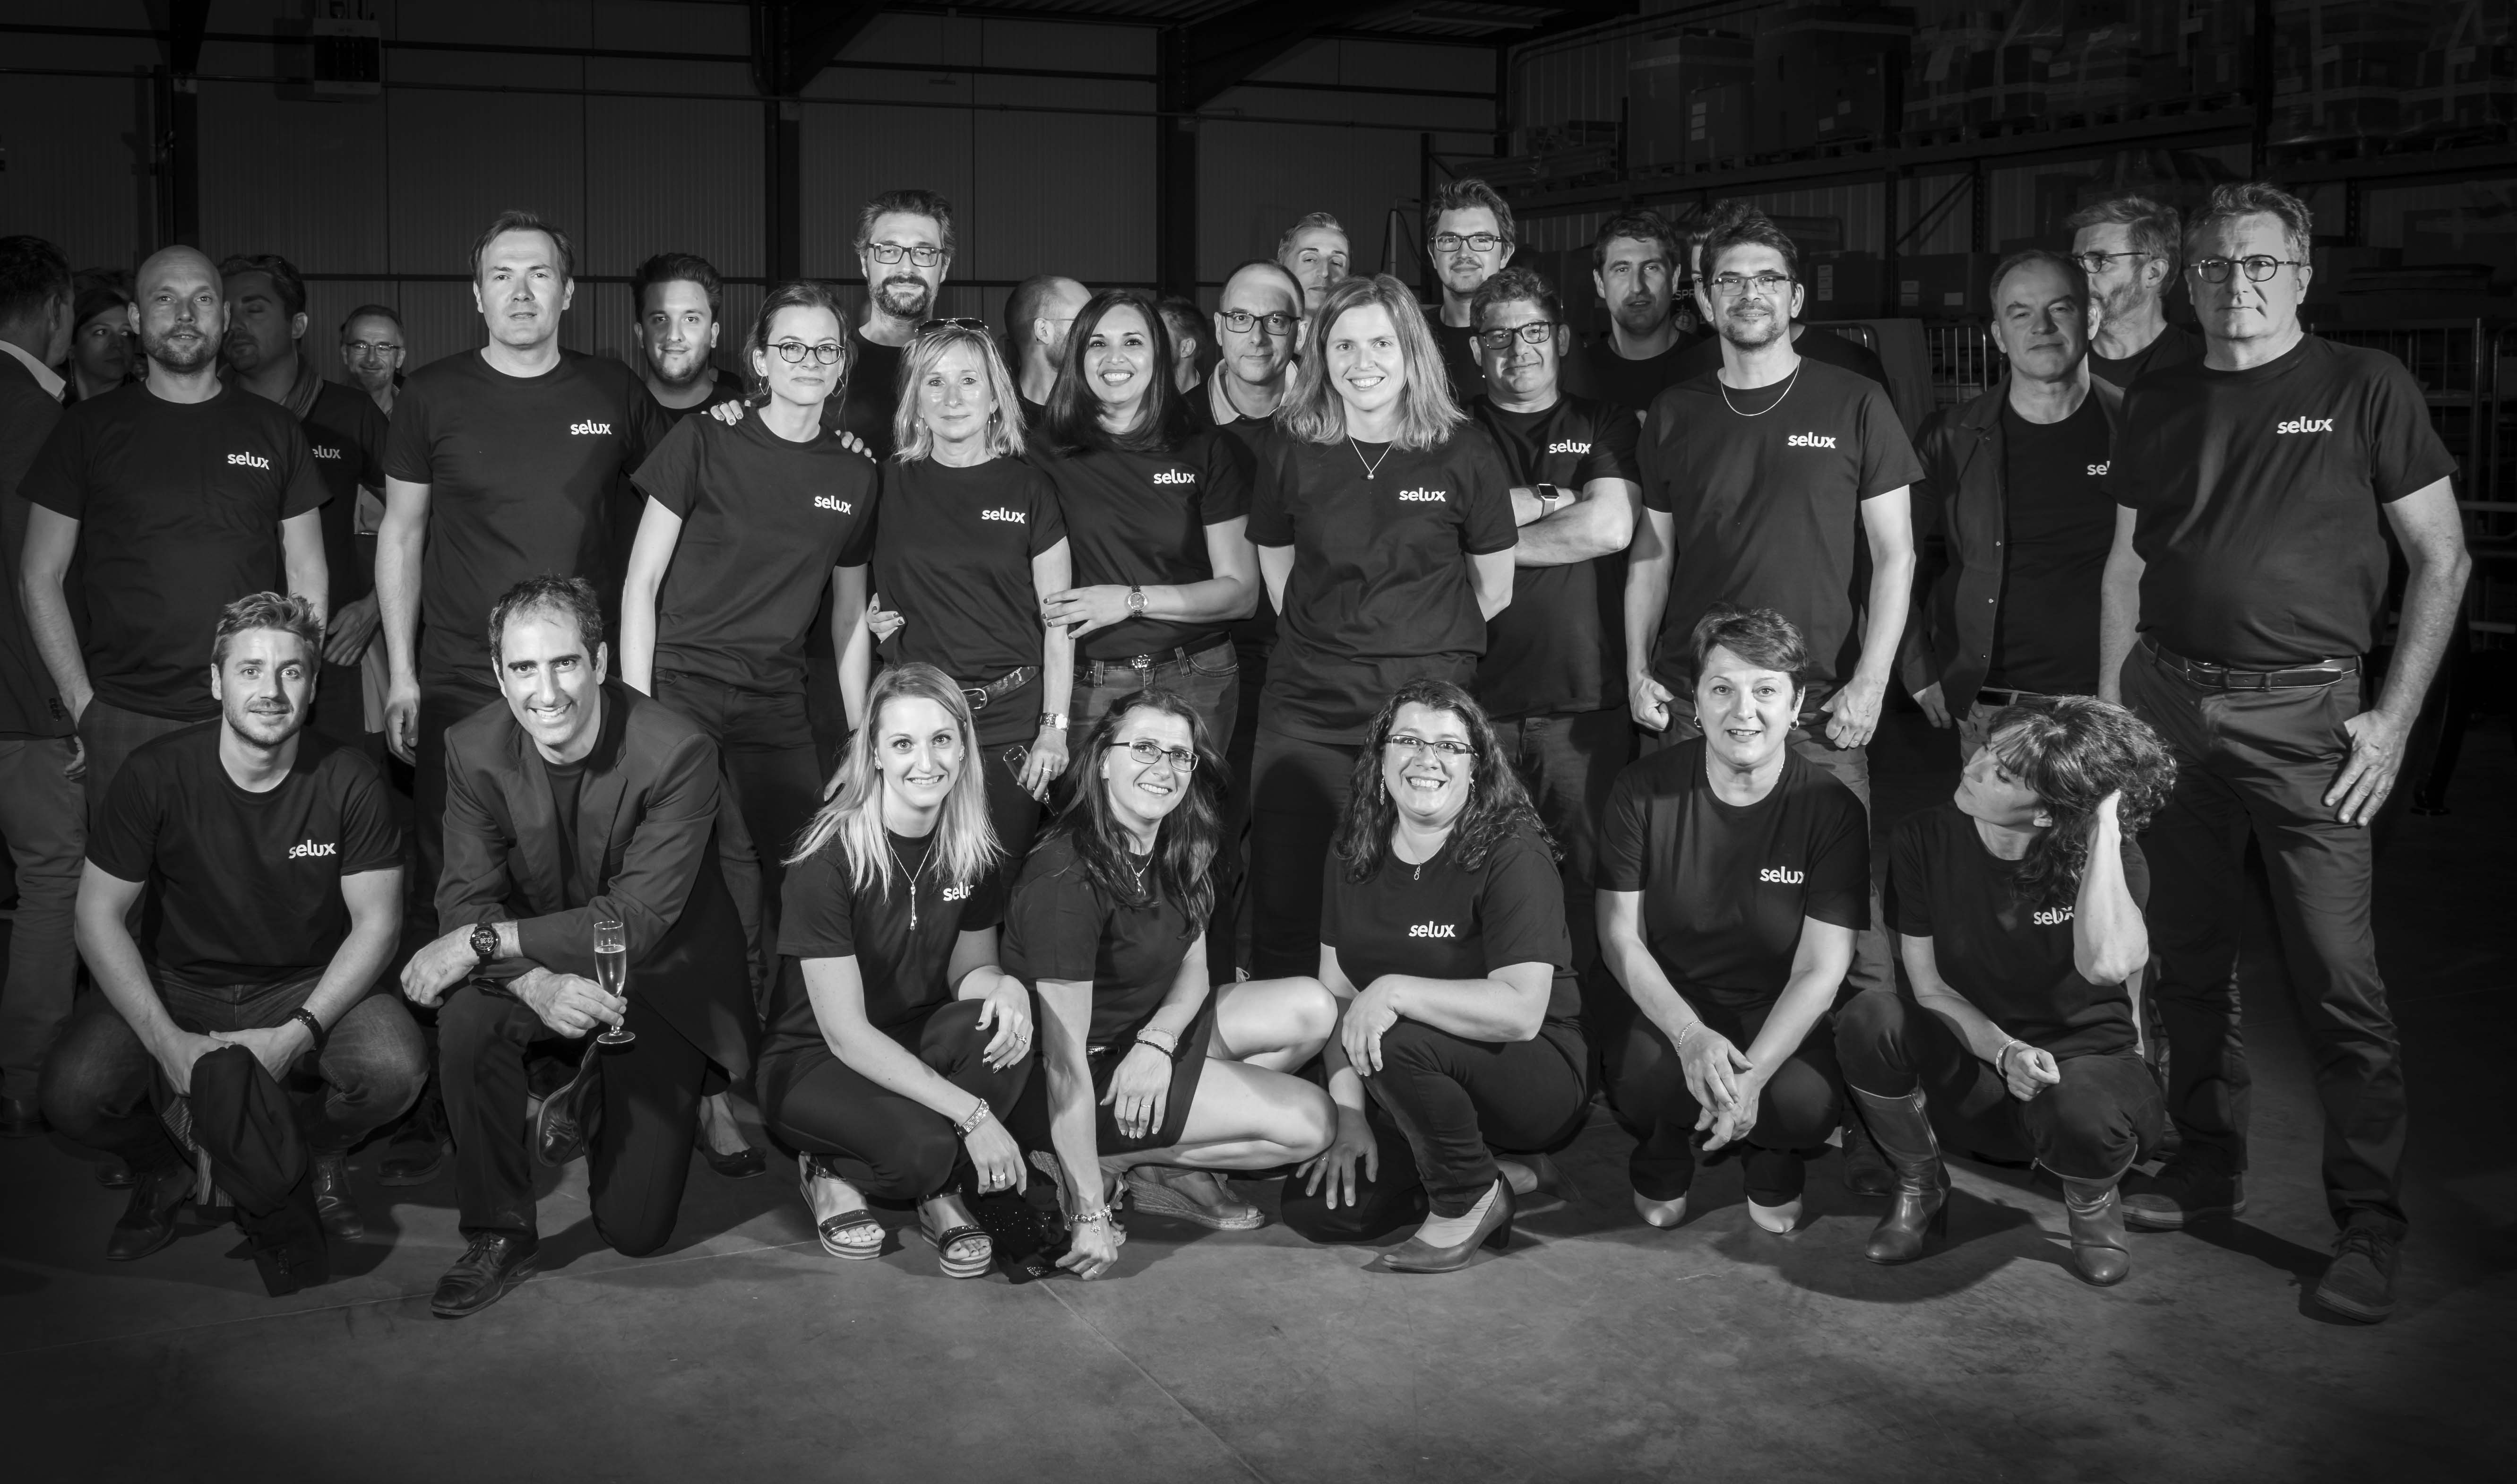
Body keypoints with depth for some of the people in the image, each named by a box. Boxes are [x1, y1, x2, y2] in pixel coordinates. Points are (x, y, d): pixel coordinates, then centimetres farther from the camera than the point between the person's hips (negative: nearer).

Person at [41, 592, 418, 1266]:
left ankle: (318, 1156, 9)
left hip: (310, 987, 0)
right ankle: (161, 1170, 13)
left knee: (396, 1068, -29)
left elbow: (377, 920, -8)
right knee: (74, 1092, -25)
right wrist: (168, 1042, -19)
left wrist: (298, 1035, -21)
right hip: (175, 983, 1)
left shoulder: (349, 782, -12)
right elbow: (99, 915, -8)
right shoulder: (156, 774, -13)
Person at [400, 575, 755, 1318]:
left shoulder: (678, 753, -27)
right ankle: (498, 1235, -11)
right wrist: (538, 984, -36)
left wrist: (482, 941, -31)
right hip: (538, 966, 3)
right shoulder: (475, 748, -13)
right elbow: (466, 895, -15)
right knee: (466, 1020, -33)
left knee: (635, 1227, -1)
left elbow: (638, 920, -28)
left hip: (658, 978, -2)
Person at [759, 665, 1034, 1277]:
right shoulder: (829, 857, -21)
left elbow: (970, 968, 6)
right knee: (922, 1146, -34)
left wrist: (1004, 985, -21)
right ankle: (835, 1175, 0)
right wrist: (971, 1112, -30)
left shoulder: (972, 849, -4)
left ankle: (940, 1189, -5)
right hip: (813, 1061, -5)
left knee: (1005, 1029, -28)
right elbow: (846, 1033, -23)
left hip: (913, 1048, 5)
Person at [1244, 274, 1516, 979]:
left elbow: (1494, 587, 6)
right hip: (1307, 707, 2)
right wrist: (1325, 643, 12)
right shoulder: (1290, 449, 3)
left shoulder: (1463, 453, -3)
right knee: (1281, 911, 2)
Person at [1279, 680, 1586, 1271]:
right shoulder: (1359, 856, 2)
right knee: (1313, 1207, -11)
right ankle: (1494, 1170, 7)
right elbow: (1337, 992, 2)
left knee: (1397, 1040, -34)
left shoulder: (1512, 855, -18)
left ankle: (1470, 1199, -8)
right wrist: (1350, 1114, -8)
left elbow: (1521, 1012, -27)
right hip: (1428, 1088, 6)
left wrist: (1395, 990, -34)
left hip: (1541, 1081, -6)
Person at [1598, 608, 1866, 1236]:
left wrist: (1752, 1073, -28)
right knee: (1641, 1081, -32)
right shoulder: (1642, 791, -8)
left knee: (1810, 1102, -31)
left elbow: (1820, 971, -13)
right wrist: (1690, 1035, -23)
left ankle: (1774, 1166, 11)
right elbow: (1621, 936, -6)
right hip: (1669, 1005, 0)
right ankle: (1664, 1159, 9)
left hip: (1781, 1018, 0)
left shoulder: (1832, 809, -11)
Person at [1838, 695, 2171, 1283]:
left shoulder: (2113, 859, -16)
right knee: (1869, 1019, -30)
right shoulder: (1925, 839, -11)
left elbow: (2107, 964, -39)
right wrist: (2003, 1051, -24)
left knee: (2084, 1117, -39)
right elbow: (1929, 986, -7)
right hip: (1972, 1058, 2)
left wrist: (2104, 830, -34)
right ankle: (1919, 1186, 0)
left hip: (2082, 1059, -2)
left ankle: (2091, 1200, 3)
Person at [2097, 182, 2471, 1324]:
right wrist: (2109, 711, 9)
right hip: (2170, 705, 4)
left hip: (2305, 712, -4)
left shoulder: (2364, 388, 1)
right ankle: (2207, 1166, 26)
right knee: (2189, 960, 11)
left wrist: (2394, 718, -6)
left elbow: (2443, 559, 1)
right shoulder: (2159, 405, 13)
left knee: (2338, 978, -5)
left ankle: (2368, 1226, 5)